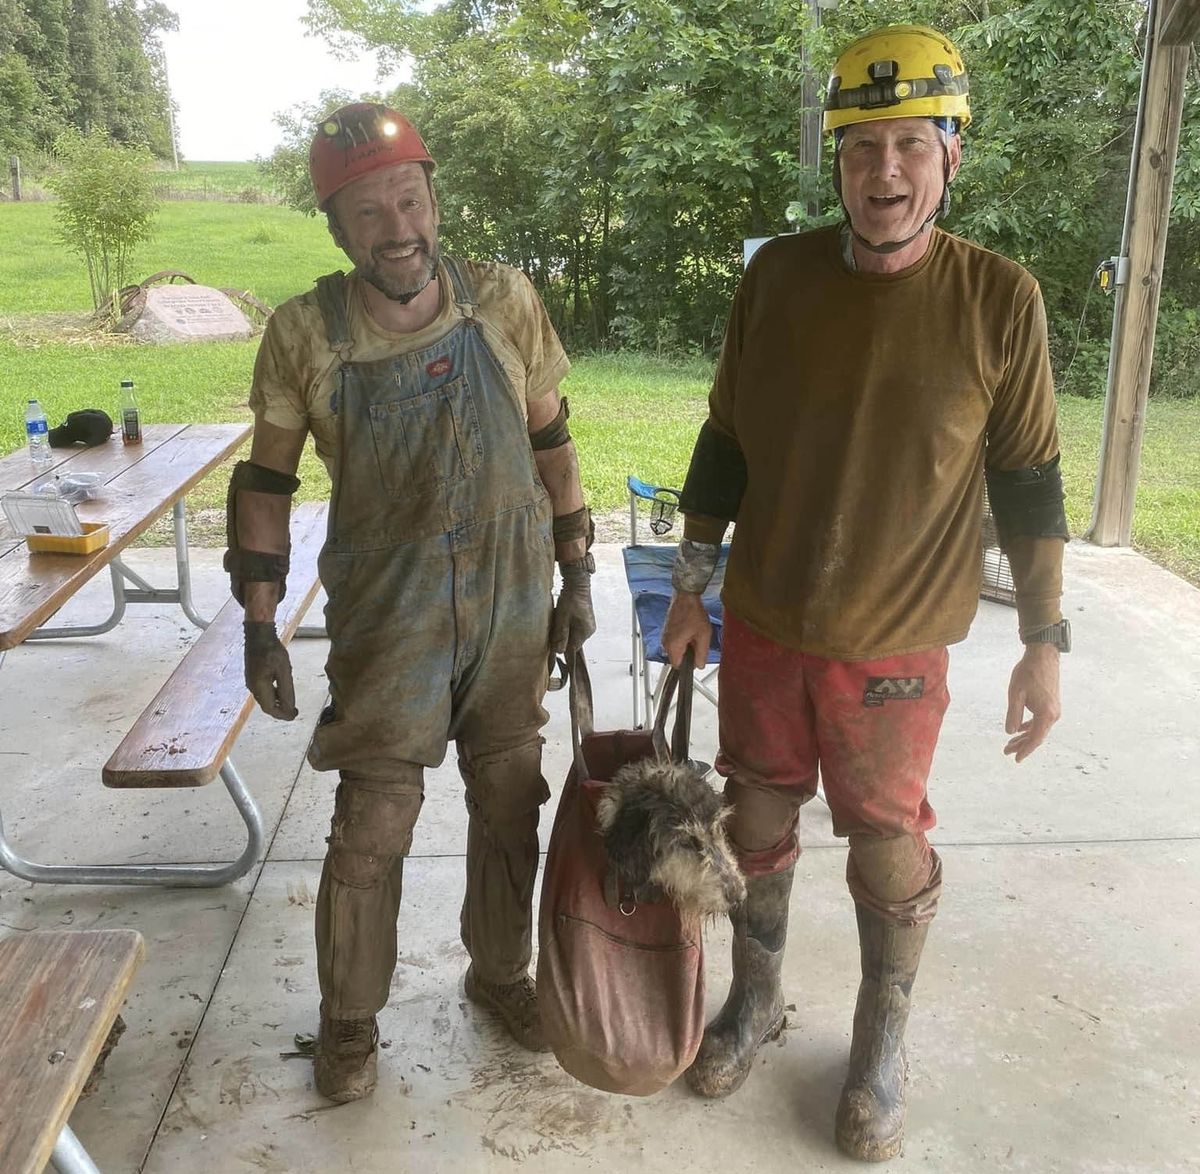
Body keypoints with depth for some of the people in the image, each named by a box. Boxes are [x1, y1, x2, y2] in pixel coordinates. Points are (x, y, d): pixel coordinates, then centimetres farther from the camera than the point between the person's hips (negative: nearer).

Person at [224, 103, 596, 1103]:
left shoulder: (505, 302, -6)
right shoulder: (304, 334, -10)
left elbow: (551, 445, 3)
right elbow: (267, 485, -1)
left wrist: (577, 579, 5)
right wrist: (260, 630, -3)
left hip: (513, 612, 2)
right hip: (387, 622, -2)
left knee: (509, 807, 15)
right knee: (371, 831, 5)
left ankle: (500, 973, 40)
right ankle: (349, 1018, 30)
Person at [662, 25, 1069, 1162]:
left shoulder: (998, 299, -10)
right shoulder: (777, 275, -4)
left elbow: (1026, 481, -3)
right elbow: (724, 442, 4)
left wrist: (1044, 641, -3)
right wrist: (691, 586, 6)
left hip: (894, 646, -2)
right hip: (762, 629, 3)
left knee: (890, 856, 11)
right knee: (758, 825, 17)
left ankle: (881, 1049, 36)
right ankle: (754, 1001, 42)